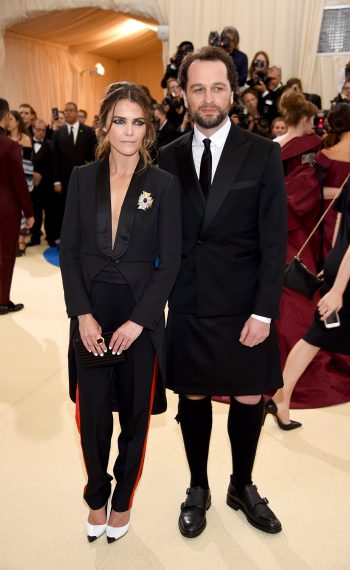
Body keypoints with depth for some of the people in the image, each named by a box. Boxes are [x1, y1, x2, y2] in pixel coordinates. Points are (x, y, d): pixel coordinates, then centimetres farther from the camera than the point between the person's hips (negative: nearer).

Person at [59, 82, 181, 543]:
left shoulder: (164, 185, -4)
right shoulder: (82, 179, 2)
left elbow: (169, 262, -6)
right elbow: (69, 251, 1)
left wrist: (137, 321, -13)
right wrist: (83, 315, -8)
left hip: (141, 316, -1)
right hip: (91, 315, 2)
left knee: (135, 414, 11)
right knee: (92, 414, 9)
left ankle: (123, 500, 35)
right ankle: (97, 497, 35)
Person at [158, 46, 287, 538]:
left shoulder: (262, 154, -3)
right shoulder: (169, 157, 4)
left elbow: (274, 240, -6)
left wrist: (264, 312, -11)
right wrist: (160, 294, -1)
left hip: (243, 308, -1)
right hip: (187, 307, 2)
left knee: (248, 401, 11)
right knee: (193, 399, 13)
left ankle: (242, 487, 36)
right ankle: (198, 489, 35)